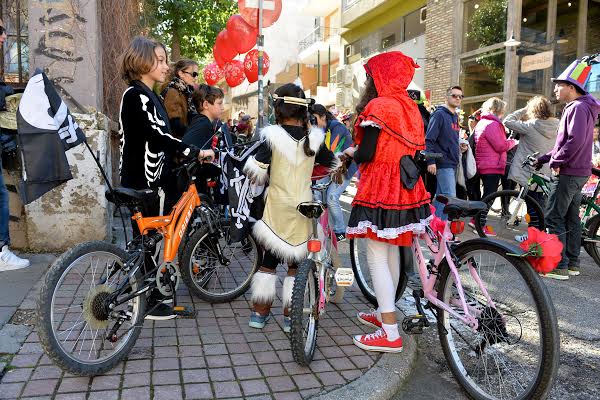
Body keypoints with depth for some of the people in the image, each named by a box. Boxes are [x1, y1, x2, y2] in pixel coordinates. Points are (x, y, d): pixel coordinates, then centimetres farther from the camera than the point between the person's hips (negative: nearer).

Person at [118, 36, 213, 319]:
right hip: (140, 180, -10)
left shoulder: (149, 96, 15)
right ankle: (143, 303, 11)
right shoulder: (135, 94, -15)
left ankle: (151, 294, 29)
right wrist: (196, 152, -23)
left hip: (150, 177, 10)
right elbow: (158, 137, -24)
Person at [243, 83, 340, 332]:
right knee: (297, 261, 11)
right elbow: (334, 166, 11)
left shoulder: (272, 135, -9)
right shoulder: (314, 137, -1)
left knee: (269, 259, 12)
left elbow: (254, 172, -13)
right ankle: (291, 316, 15)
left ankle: (260, 312, 19)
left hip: (277, 208, -1)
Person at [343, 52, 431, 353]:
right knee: (392, 252, 17)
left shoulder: (377, 106, -12)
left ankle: (390, 334, 0)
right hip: (405, 187, 9)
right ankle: (384, 312, 33)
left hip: (380, 189, -9)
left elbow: (367, 154, -16)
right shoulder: (409, 107, 12)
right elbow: (414, 148, 14)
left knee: (376, 258, -3)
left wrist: (350, 152, 7)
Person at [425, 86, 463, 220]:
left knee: (441, 196, 12)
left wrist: (461, 145, 12)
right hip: (443, 163, -9)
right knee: (450, 196, -11)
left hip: (452, 163, 9)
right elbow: (429, 140, -17)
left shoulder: (455, 116, 17)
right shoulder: (439, 114, -10)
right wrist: (431, 161, -21)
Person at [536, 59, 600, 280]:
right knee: (571, 217, 13)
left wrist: (556, 161, -15)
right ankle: (572, 263, 21)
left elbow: (575, 140, -26)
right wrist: (544, 158, 16)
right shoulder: (576, 107, 19)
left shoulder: (578, 107, -14)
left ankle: (558, 266, -7)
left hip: (570, 173, -10)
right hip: (578, 172, 10)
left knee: (553, 218, -9)